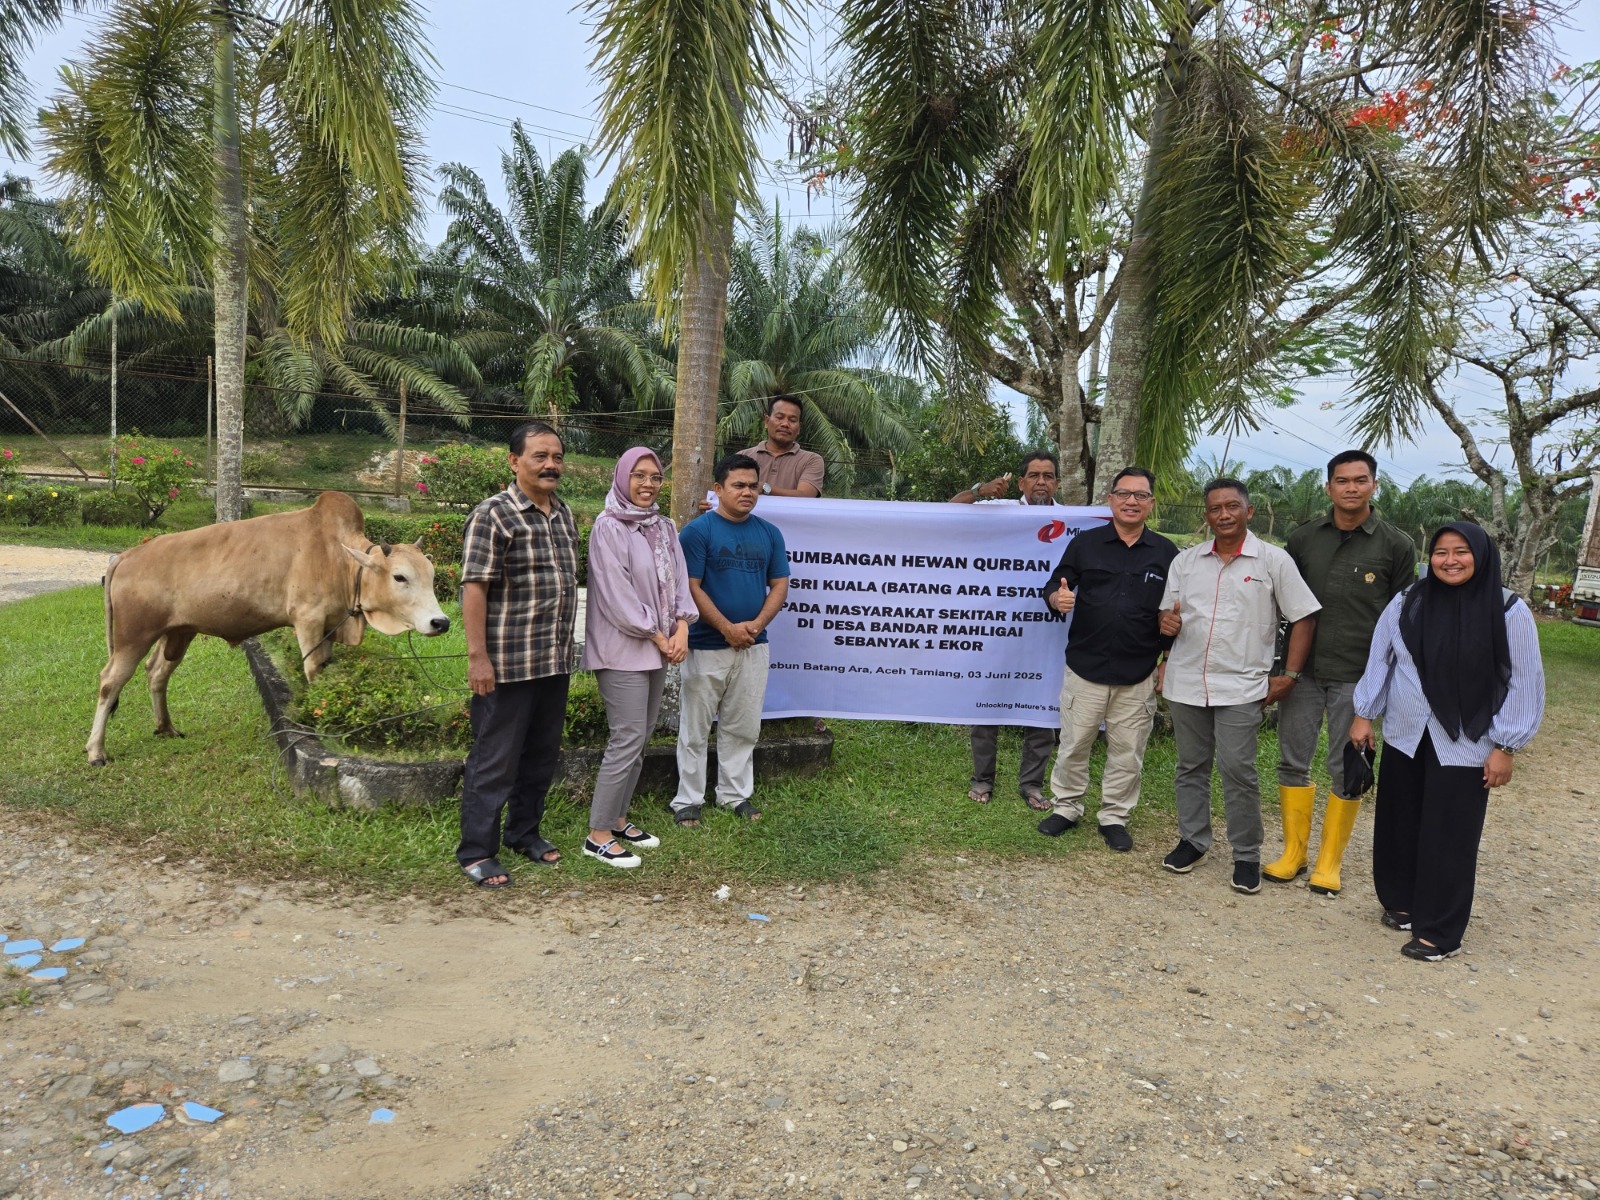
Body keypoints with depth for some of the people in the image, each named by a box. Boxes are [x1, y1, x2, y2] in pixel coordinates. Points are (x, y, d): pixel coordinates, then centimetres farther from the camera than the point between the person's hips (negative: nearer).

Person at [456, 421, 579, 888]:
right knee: (495, 759, 1)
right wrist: (477, 656, -20)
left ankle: (525, 832, 33)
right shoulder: (494, 514, -11)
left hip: (555, 661, 8)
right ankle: (476, 852, 13)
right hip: (507, 663, -7)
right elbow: (474, 587, -15)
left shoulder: (564, 514, 12)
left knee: (542, 753, 17)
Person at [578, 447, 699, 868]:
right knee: (628, 740, -8)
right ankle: (598, 835, 2)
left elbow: (679, 580, 9)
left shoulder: (665, 527, 11)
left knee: (639, 739, 11)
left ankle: (618, 820, 24)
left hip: (658, 648, 7)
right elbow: (617, 594, -15)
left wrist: (681, 628, -7)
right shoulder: (609, 527, -10)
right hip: (623, 649, -7)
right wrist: (657, 636, -12)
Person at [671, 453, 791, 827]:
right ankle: (688, 800, 16)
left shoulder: (769, 533, 7)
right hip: (707, 646, -4)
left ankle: (736, 793, 26)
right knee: (695, 728, 5)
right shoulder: (698, 530, -7)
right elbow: (691, 587, -12)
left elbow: (779, 585, 7)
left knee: (743, 727, 13)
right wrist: (728, 628, -15)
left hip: (753, 647, 4)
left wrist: (757, 624, -9)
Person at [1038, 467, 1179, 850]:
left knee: (1127, 753, 9)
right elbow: (1053, 589, 4)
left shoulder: (1166, 553, 4)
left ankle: (1115, 817, 24)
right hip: (1085, 669, 0)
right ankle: (1067, 807, 26)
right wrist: (1059, 598, -20)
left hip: (1138, 675, 1)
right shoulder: (1084, 544, 2)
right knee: (1073, 745, 9)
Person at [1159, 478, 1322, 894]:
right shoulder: (1186, 561, 8)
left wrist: (1289, 676, -6)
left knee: (1237, 770, -4)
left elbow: (1303, 618, -1)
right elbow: (1167, 615, 15)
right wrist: (1167, 622, -10)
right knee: (1191, 766, 13)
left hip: (1240, 687, -4)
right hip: (1185, 683, 4)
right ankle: (1192, 840, 28)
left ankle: (1247, 856, 11)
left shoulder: (1273, 560, -3)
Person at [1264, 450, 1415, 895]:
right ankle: (1293, 853, 20)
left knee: (1346, 772, 6)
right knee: (1293, 763, 7)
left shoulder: (1396, 545, -1)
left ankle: (1329, 862, 19)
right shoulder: (1303, 538, 5)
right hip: (1303, 671, 2)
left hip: (1358, 678, -2)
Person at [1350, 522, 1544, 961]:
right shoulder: (1406, 603, -1)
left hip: (1464, 748, -3)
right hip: (1403, 739, 3)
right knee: (1400, 827, 14)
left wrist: (1505, 747, -7)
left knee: (1448, 838, 3)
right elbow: (1379, 661, 7)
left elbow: (1524, 683, -6)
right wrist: (1363, 715, 6)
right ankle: (1400, 901, 34)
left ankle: (1439, 931, 15)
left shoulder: (1510, 612, -8)